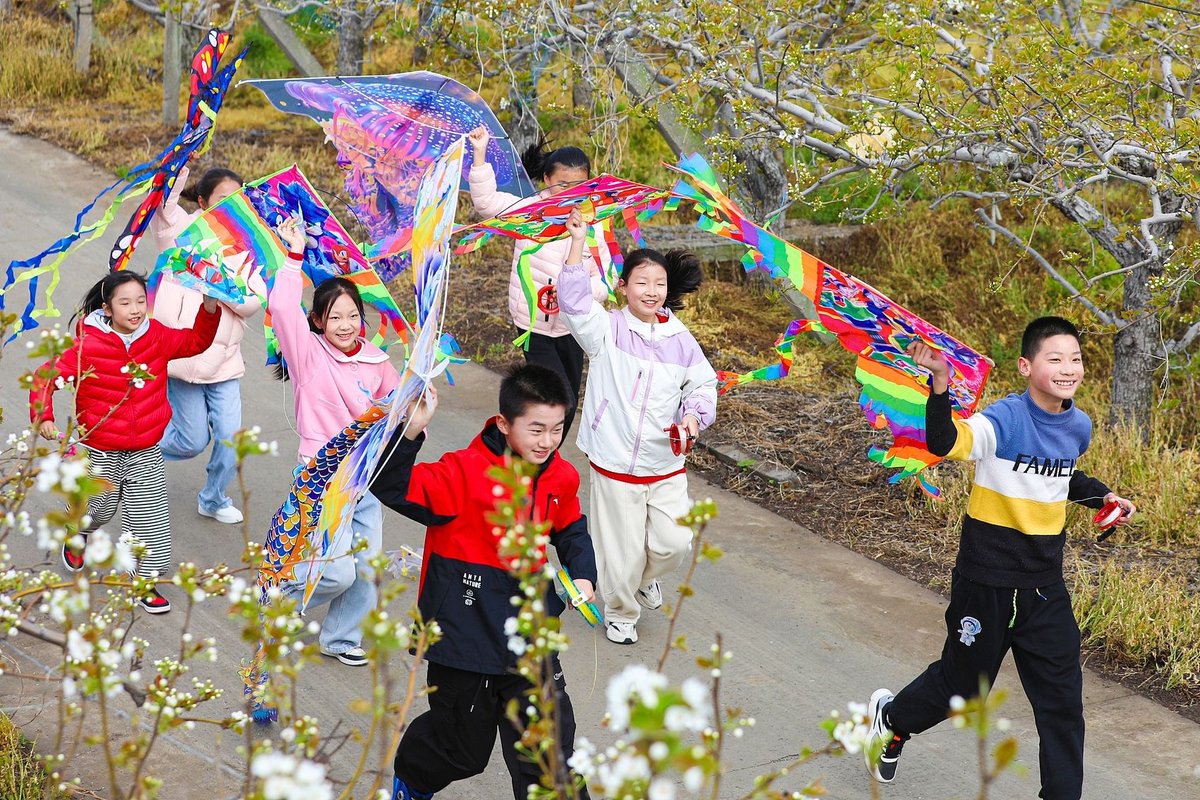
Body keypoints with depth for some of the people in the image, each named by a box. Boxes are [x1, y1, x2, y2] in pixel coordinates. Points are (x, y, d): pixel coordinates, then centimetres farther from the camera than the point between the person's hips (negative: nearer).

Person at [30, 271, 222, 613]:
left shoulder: (156, 337, -5)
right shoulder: (88, 347, -18)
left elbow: (195, 341, 6)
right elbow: (46, 376, -14)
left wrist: (209, 311, -11)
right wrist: (42, 417, -24)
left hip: (145, 453, 2)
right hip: (100, 451, -2)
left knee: (150, 516, -2)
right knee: (100, 508, 18)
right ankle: (76, 534, 54)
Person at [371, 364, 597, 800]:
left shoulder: (561, 479, 1)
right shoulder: (465, 473, -17)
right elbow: (393, 488, -28)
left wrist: (582, 575, 4)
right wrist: (411, 432, -42)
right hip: (465, 631, -3)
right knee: (462, 750, 17)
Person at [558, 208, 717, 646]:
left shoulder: (680, 339, 0)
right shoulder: (607, 330, -8)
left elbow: (703, 383, 10)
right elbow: (574, 300, -23)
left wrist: (695, 415, -10)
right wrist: (577, 242, -27)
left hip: (666, 465, 3)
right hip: (615, 463, -3)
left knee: (673, 543, 2)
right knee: (622, 550, 7)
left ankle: (646, 577, 37)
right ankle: (620, 613, 33)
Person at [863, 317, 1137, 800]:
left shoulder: (1078, 427, 1)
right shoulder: (1006, 419, -20)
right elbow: (945, 443, -40)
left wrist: (1102, 496, 7)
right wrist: (940, 383, -54)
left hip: (1044, 580, 5)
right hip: (987, 578, -5)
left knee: (1062, 698, 3)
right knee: (964, 681, 14)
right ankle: (891, 719, 43)